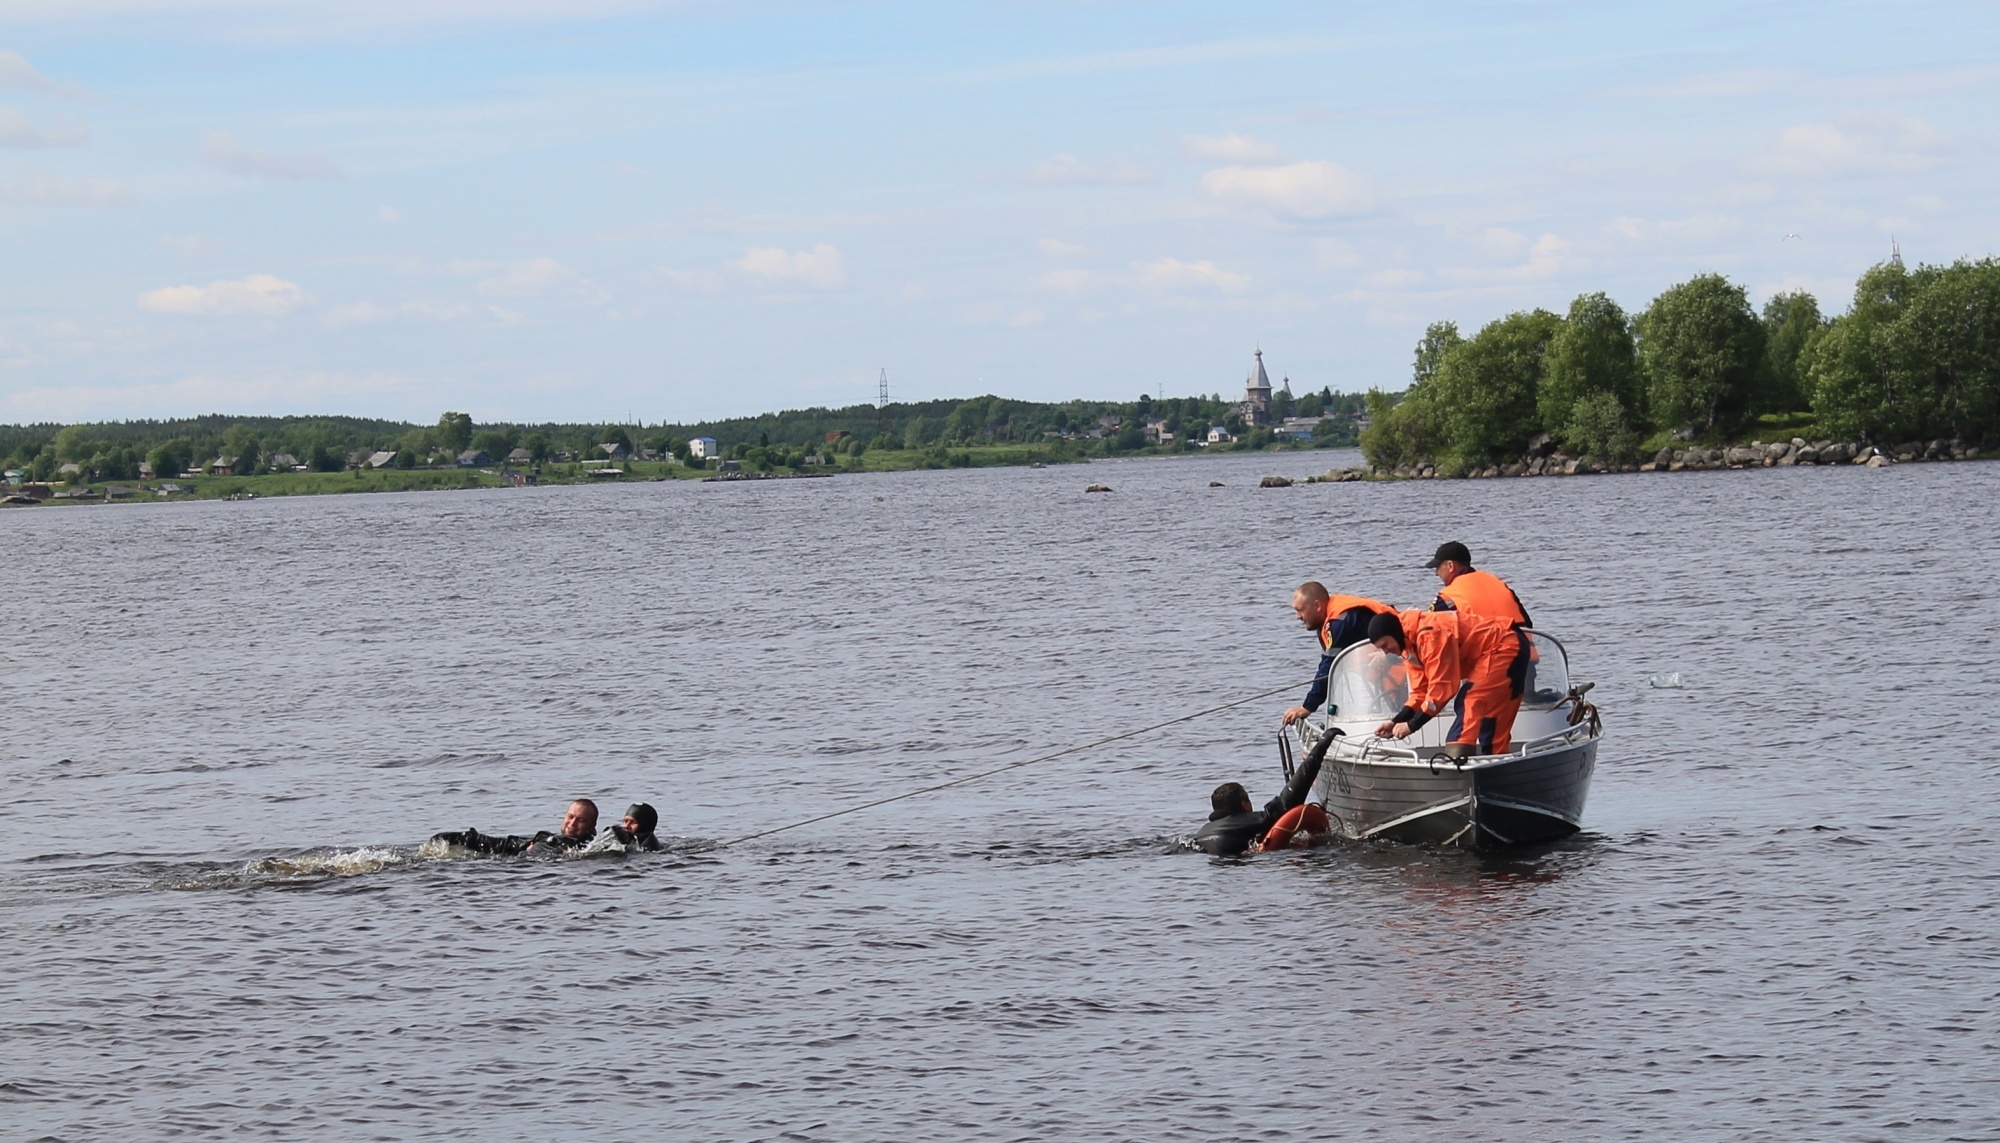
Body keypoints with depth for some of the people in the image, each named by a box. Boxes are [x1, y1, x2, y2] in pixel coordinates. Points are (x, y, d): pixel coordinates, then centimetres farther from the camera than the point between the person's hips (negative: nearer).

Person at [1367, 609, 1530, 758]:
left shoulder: (1429, 634, -27)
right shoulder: (1410, 643, 5)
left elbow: (1442, 686, -28)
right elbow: (1421, 691, 6)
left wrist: (1412, 725, -23)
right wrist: (1397, 721, -7)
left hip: (1506, 646, -10)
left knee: (1475, 705, -19)